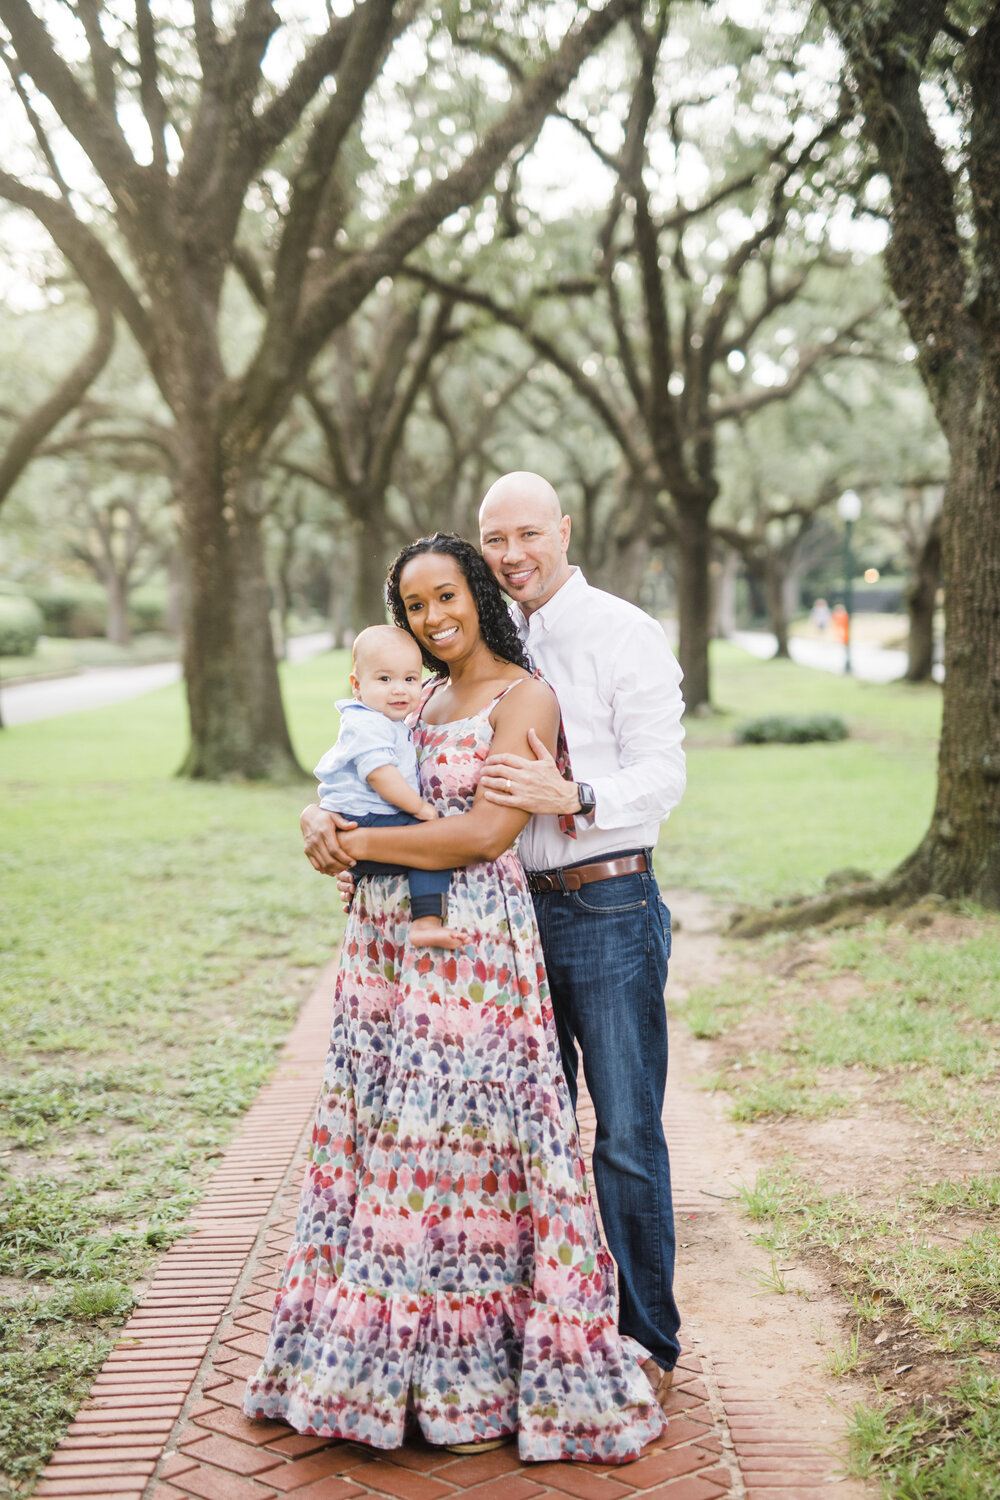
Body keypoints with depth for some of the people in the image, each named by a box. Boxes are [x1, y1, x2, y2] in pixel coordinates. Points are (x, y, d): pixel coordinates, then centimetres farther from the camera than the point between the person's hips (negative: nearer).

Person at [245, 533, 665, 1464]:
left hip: (471, 946, -7)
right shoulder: (420, 697, 16)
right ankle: (384, 1363, 24)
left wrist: (364, 844, -9)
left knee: (465, 1141, -1)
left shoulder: (524, 699, -7)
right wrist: (324, 821, -1)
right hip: (388, 941, 7)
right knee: (385, 1135, 10)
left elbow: (488, 832, -17)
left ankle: (479, 1383, 12)